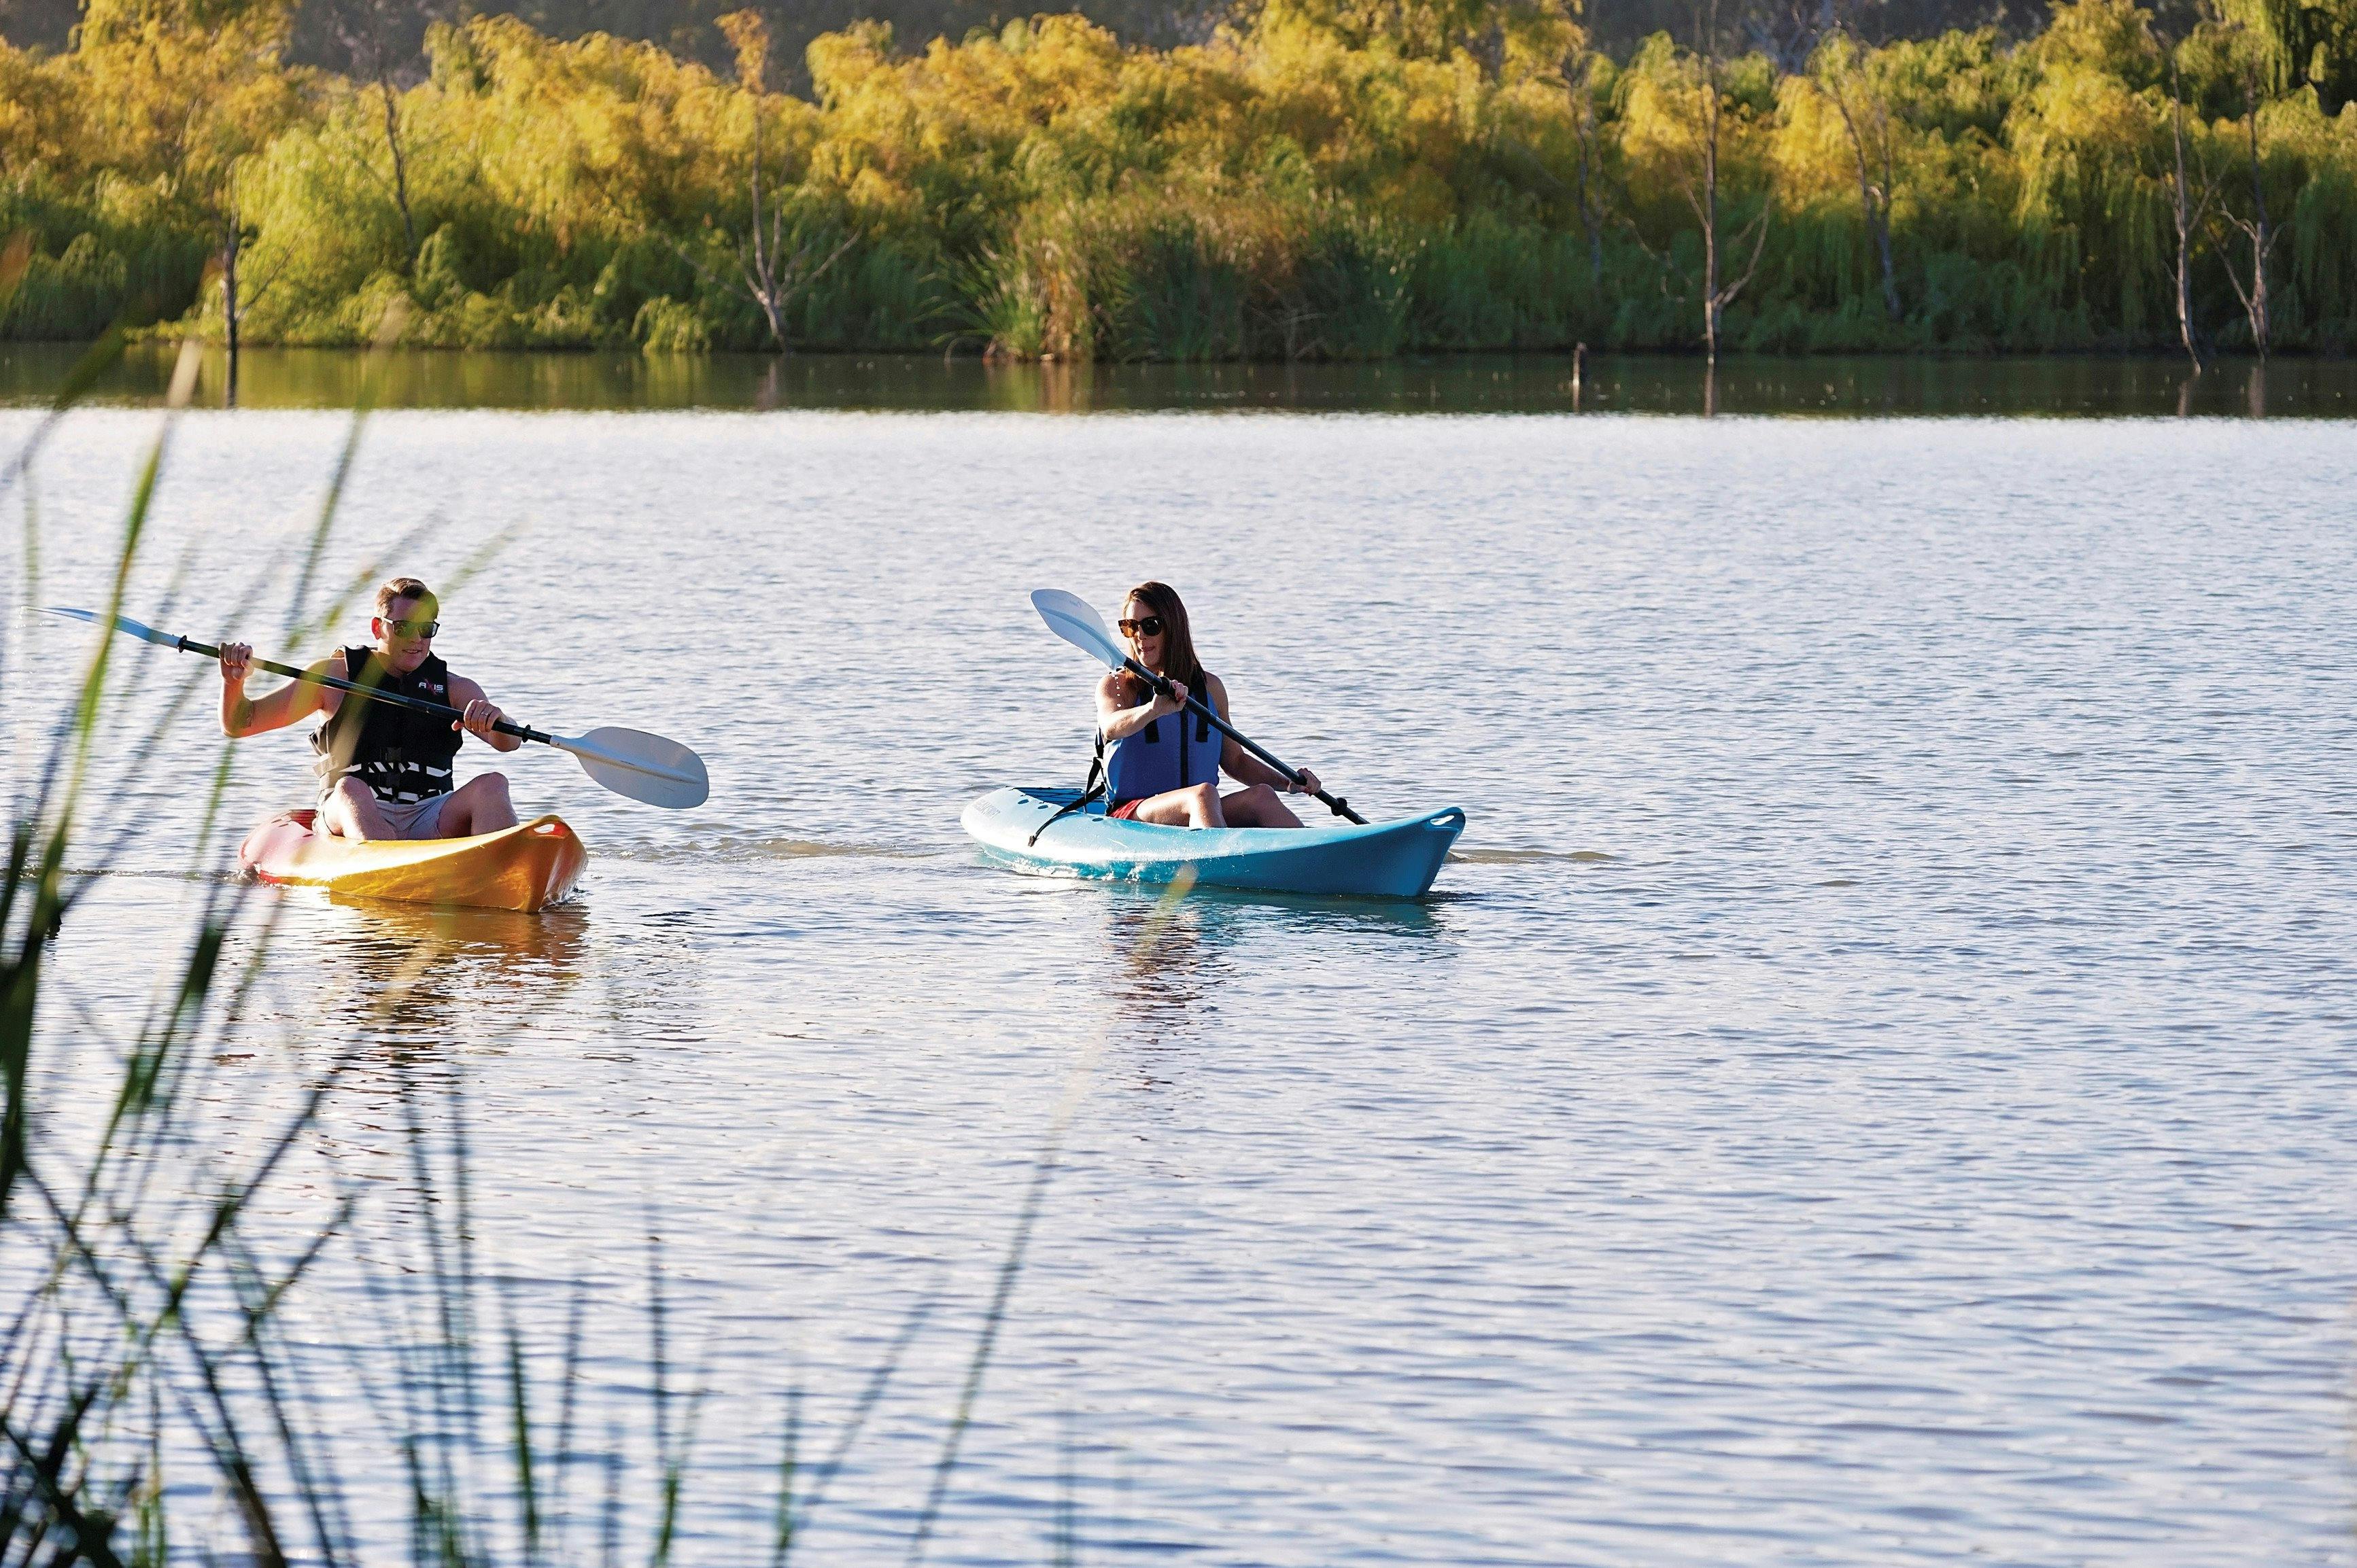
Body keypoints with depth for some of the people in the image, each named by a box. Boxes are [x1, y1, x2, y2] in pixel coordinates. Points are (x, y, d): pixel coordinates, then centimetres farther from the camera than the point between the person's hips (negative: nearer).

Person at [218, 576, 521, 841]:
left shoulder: (454, 688, 14)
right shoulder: (336, 676, 9)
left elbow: (508, 742, -3)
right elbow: (239, 725, 8)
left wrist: (495, 721, -27)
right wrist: (234, 682, -15)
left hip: (430, 824, 2)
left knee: (491, 784, -24)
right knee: (351, 789, -35)